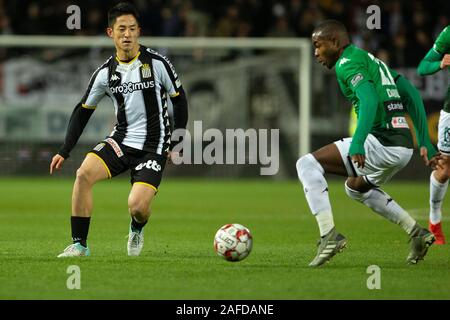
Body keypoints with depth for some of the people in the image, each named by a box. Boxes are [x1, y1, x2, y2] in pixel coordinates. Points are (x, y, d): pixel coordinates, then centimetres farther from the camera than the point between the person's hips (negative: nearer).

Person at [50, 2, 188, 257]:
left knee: (137, 206, -20)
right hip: (121, 140, 3)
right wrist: (64, 152, 4)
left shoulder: (156, 63, -7)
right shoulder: (106, 72, 1)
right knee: (84, 173, -24)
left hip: (154, 146, -3)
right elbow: (83, 110, 10)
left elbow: (179, 99, 4)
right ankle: (79, 244, -14)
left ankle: (137, 229, 21)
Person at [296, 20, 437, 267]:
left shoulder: (348, 63, -4)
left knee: (307, 164, -7)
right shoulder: (373, 60, 24)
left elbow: (369, 100, -22)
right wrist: (425, 143, 24)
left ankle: (329, 235, -17)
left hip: (381, 142, -9)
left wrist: (357, 144, -34)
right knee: (355, 187, 34)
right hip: (404, 146, 10)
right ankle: (417, 233, 26)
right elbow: (412, 96, 24)